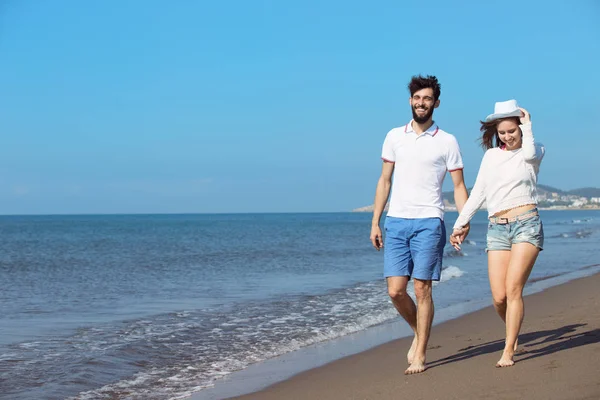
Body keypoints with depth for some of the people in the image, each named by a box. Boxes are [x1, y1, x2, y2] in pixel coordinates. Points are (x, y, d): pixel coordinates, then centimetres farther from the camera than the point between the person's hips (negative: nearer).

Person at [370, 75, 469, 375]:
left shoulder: (447, 142, 4)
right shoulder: (394, 137, 11)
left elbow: (459, 185, 5)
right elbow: (384, 181, 14)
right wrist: (375, 222, 9)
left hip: (428, 223, -3)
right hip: (396, 222, 3)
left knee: (422, 289, -3)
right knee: (395, 290, -3)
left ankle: (420, 355, 6)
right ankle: (419, 333, 24)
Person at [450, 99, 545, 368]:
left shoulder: (534, 150, 7)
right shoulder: (491, 155, 17)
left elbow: (529, 154, -19)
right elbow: (477, 193, 18)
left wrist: (527, 126, -4)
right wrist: (460, 224, 14)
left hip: (526, 224, -3)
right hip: (497, 229, 3)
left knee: (513, 289, -15)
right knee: (499, 298, -5)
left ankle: (508, 351, -8)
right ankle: (513, 333, 24)